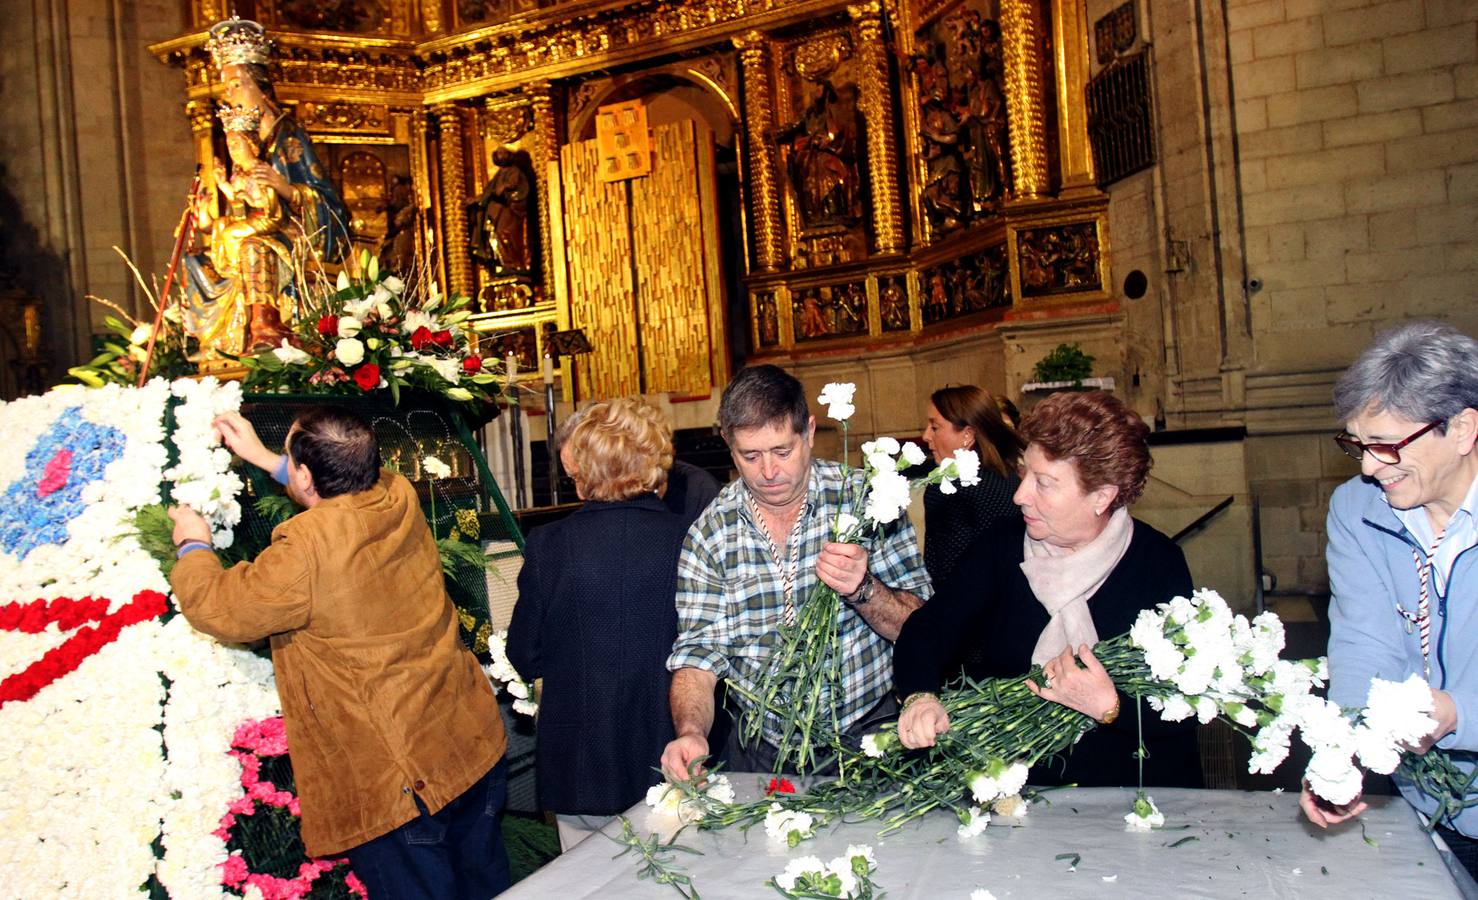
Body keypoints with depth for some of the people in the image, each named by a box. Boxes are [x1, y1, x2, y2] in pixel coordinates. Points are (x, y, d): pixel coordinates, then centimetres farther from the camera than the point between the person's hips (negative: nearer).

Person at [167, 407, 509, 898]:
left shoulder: (307, 550, -24)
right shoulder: (400, 499, -3)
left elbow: (216, 609, -8)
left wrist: (193, 545, 11)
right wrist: (263, 457, 28)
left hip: (400, 780, -7)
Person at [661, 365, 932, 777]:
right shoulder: (709, 533, 1)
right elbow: (699, 650, 0)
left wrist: (862, 590, -21)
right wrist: (691, 732, -19)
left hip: (869, 735, -2)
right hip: (764, 750, 2)